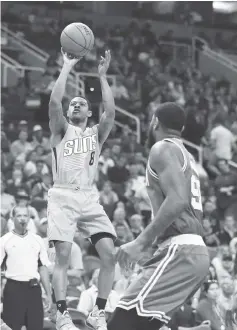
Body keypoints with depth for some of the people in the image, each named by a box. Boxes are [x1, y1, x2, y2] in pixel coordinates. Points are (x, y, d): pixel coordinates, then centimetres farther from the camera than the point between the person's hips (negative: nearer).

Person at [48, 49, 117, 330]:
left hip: (89, 198, 3)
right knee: (63, 255, -12)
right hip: (63, 196, -3)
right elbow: (54, 101, -6)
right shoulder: (61, 130, 12)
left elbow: (110, 111, -1)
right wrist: (67, 67, -3)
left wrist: (102, 76, -1)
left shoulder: (96, 134, 18)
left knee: (109, 254, -10)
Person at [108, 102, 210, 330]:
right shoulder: (186, 157, 24)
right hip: (197, 252, 10)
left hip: (178, 252, -10)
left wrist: (142, 242, -22)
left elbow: (178, 199, -20)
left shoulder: (163, 149, -4)